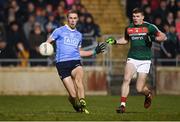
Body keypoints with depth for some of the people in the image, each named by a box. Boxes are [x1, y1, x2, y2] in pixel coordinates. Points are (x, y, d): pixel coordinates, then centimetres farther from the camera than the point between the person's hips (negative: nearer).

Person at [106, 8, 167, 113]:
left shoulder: (149, 27, -3)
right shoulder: (129, 28, 10)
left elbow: (163, 37, -1)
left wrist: (153, 38, -21)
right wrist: (115, 41, 13)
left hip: (145, 60, -3)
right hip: (132, 59, 3)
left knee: (140, 89, -4)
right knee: (126, 79, -23)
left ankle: (148, 94, 33)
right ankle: (123, 105, -19)